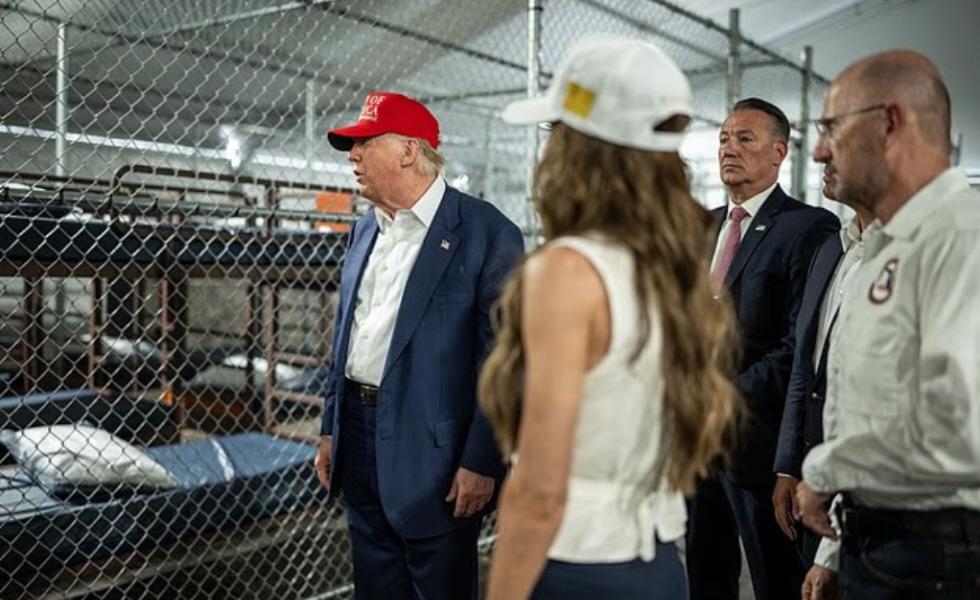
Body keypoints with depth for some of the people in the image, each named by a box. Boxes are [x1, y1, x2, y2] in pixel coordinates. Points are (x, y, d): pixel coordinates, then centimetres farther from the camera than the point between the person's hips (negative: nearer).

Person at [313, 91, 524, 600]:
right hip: (359, 442, 7)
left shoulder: (486, 233, -12)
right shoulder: (365, 230, 12)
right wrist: (330, 430, 16)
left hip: (431, 455, -7)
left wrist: (482, 463, -16)